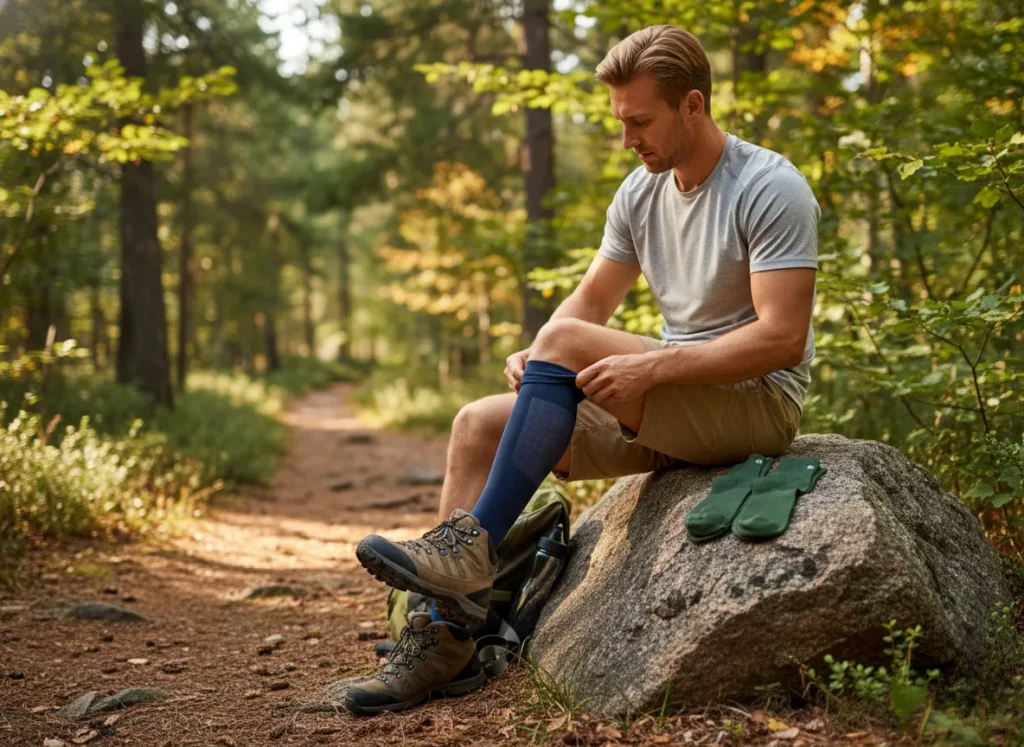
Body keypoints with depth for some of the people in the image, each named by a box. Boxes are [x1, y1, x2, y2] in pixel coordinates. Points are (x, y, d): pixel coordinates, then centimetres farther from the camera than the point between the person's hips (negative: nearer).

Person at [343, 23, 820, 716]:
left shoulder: (770, 189, -14)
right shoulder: (641, 191, 9)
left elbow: (782, 338, -22)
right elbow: (590, 301, 12)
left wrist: (651, 366, -28)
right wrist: (533, 361, -9)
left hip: (758, 400, -8)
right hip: (668, 402, 8)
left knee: (566, 341, -27)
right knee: (479, 426, -4)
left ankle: (470, 547, -23)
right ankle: (448, 638, -5)